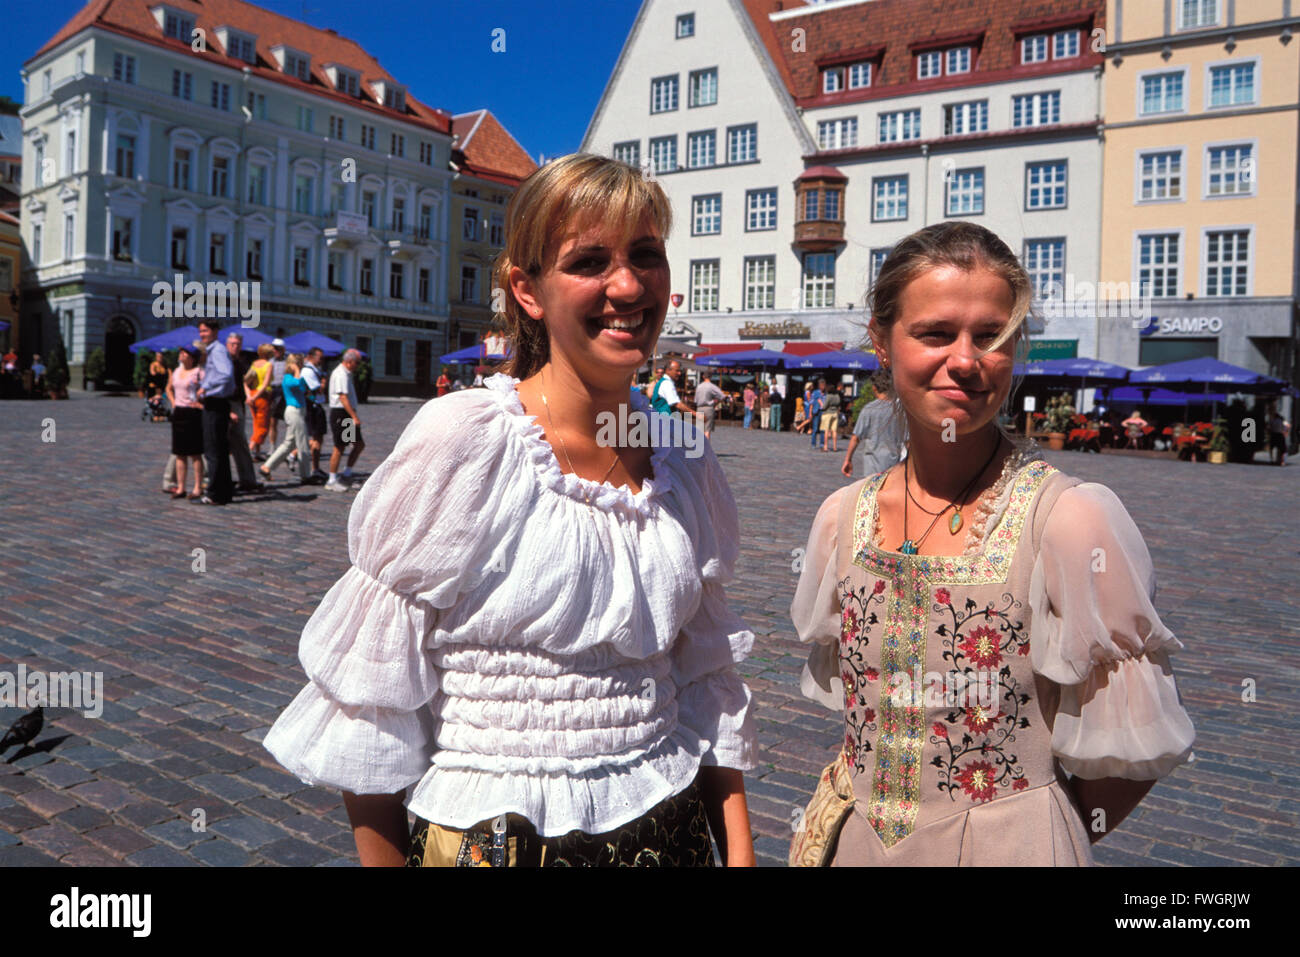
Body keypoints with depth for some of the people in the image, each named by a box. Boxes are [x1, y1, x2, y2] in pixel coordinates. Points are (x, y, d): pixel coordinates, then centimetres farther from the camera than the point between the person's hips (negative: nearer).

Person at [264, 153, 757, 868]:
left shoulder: (687, 466, -2)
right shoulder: (463, 441, -17)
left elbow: (708, 686, 6)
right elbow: (371, 694, -13)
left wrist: (739, 854, 3)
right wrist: (385, 862, -8)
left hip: (669, 835, 5)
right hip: (489, 839, -4)